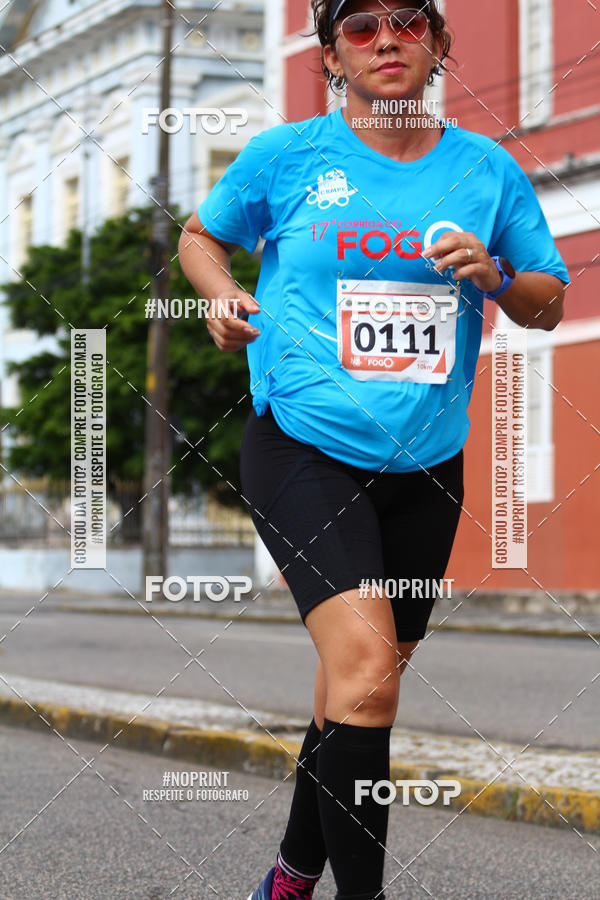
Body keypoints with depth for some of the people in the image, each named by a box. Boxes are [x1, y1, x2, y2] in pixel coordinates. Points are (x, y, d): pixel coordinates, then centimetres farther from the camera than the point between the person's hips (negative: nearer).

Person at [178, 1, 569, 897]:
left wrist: (495, 278, -9)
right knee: (364, 662, -23)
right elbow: (201, 234, 15)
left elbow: (550, 303, 13)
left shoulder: (488, 169, 5)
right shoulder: (285, 155, -2)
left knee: (364, 683, 14)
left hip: (427, 465, 4)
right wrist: (223, 294, -6)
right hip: (302, 447, -4)